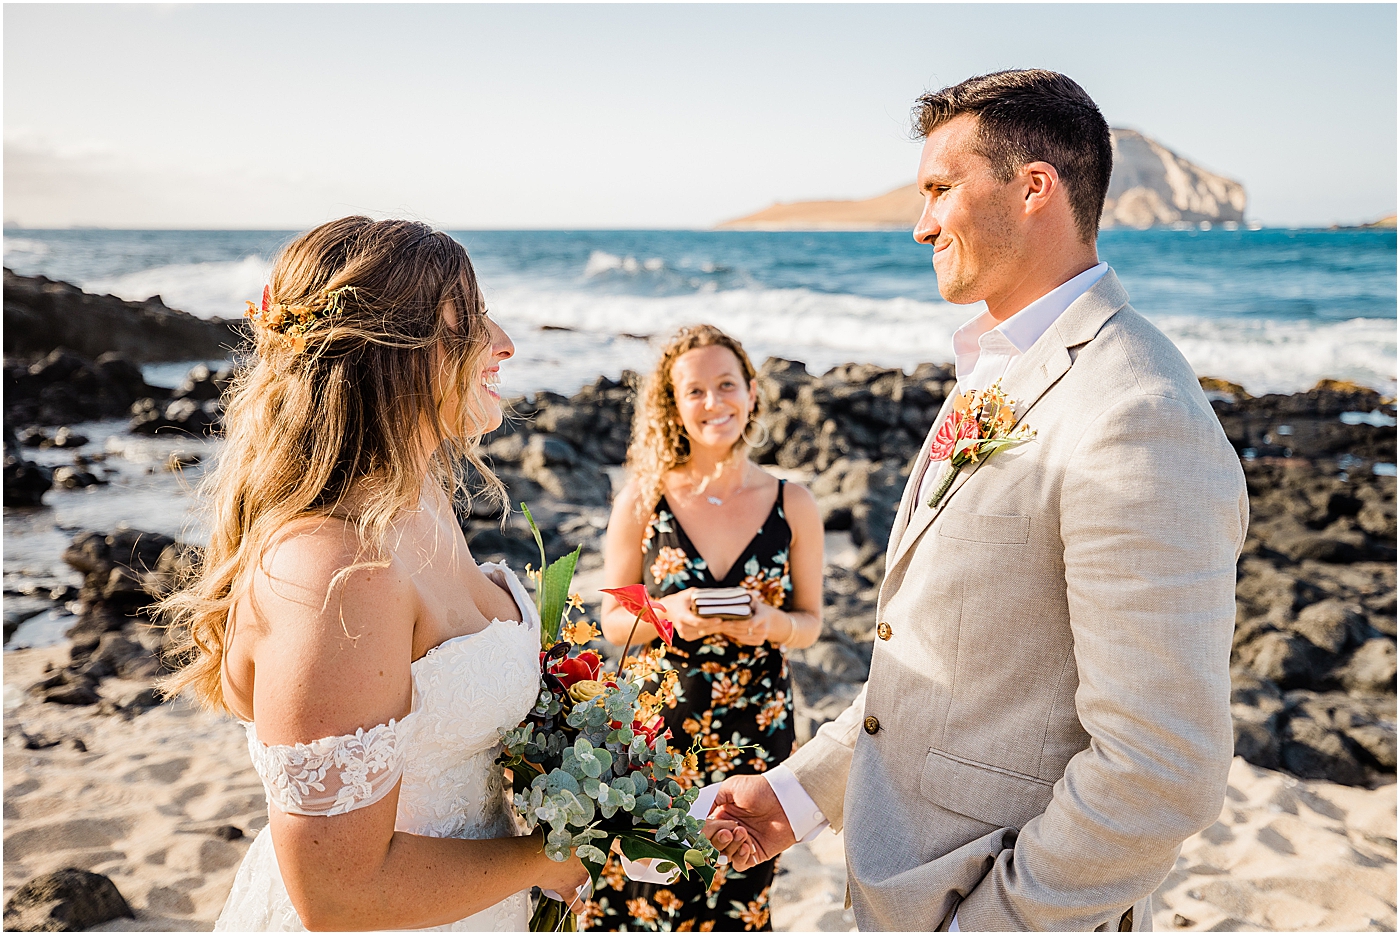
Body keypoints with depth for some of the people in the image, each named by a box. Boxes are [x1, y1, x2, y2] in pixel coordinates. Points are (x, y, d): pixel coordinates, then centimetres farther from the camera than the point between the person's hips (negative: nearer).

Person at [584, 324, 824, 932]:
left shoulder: (793, 506, -2)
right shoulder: (641, 502, -5)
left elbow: (810, 624, 6)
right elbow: (613, 622, 1)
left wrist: (772, 623, -16)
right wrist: (668, 612, -19)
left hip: (755, 736, 1)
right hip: (656, 726, -1)